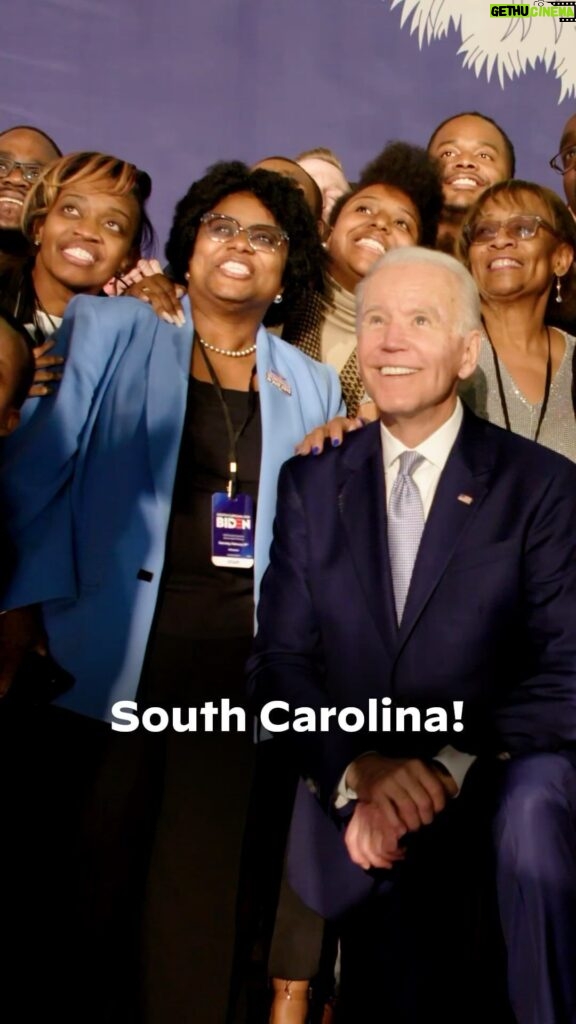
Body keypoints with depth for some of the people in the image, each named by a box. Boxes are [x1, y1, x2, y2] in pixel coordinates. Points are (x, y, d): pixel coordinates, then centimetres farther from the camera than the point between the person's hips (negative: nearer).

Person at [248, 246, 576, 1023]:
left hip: (496, 786, -3)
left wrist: (451, 768, -22)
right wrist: (357, 773, -16)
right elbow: (279, 661, 1)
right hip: (359, 815, 3)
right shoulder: (312, 483, 5)